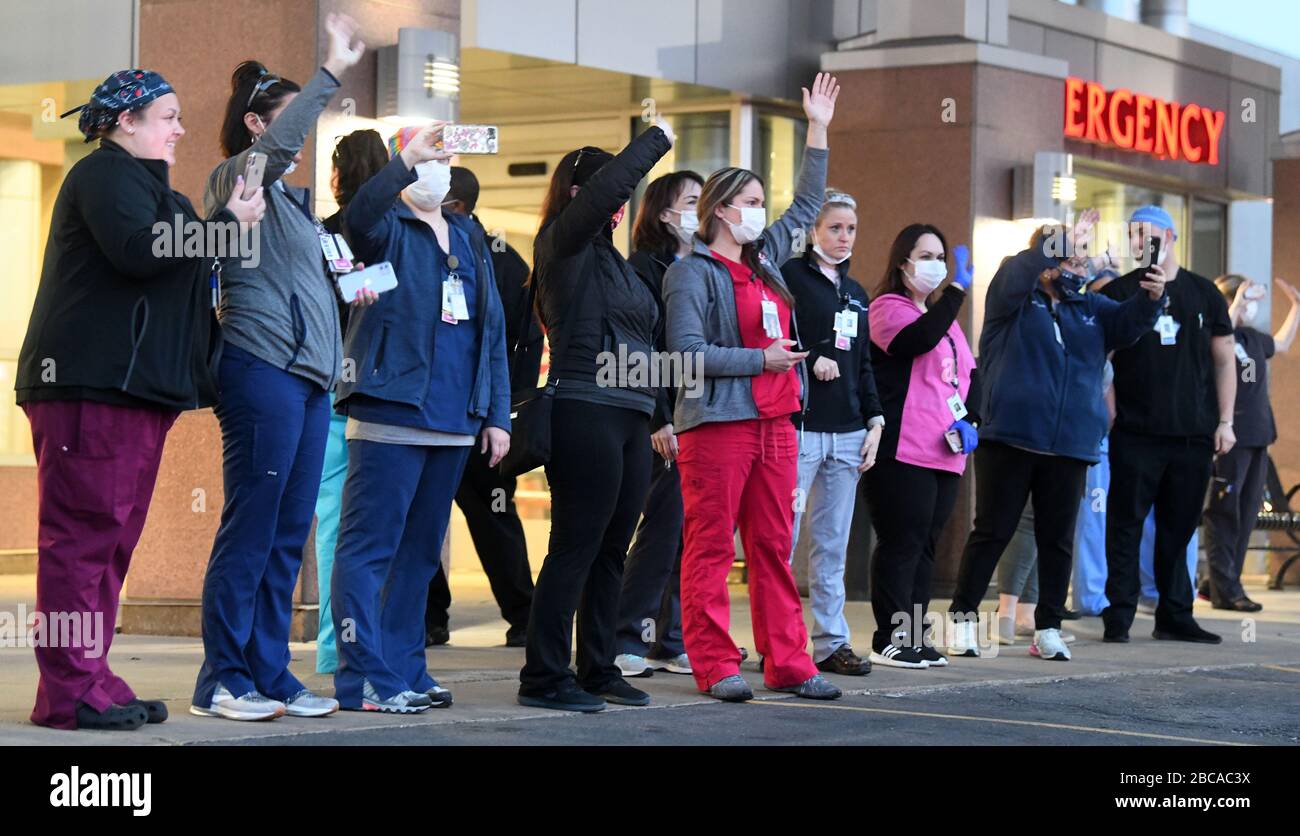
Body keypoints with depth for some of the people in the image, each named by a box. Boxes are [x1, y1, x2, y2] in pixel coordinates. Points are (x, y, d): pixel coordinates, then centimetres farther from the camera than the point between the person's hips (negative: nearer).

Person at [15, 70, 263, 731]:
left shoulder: (142, 183, 27)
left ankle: (90, 682, 11)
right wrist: (227, 222, -12)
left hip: (132, 387, 10)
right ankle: (70, 692, -10)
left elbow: (170, 269, 29)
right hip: (92, 385, -10)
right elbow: (138, 251, -20)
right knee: (83, 534, -10)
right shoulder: (105, 174, -5)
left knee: (110, 541, 8)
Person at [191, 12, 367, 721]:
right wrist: (331, 72, -22)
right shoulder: (236, 180, -1)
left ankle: (270, 676, 11)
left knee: (287, 536, 7)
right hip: (262, 370, -9)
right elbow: (277, 143, -22)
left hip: (307, 377, 9)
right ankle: (222, 681, -4)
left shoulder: (289, 197, 24)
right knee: (249, 530, -8)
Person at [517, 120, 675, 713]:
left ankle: (599, 670, 16)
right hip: (584, 412, -9)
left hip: (628, 417, 9)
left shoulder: (612, 258, 21)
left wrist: (656, 416, 20)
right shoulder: (562, 244, -4)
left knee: (611, 551, 10)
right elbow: (610, 184, -20)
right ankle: (544, 678, -4)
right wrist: (658, 138, -9)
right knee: (575, 547, -8)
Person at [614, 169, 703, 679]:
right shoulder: (646, 266, -4)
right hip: (669, 417, -7)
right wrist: (660, 420, -17)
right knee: (664, 525, -8)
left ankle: (673, 641, 11)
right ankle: (624, 641, -2)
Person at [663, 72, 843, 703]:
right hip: (717, 424, -7)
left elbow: (806, 206, 29)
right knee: (710, 548, -3)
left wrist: (818, 131, 26)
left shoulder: (766, 259, 16)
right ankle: (715, 667, -1)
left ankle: (787, 662, 11)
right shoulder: (693, 272, -5)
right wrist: (761, 359, -14)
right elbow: (687, 350, -14)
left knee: (773, 547, 8)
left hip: (774, 423, 7)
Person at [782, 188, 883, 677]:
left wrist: (874, 420, 13)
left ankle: (831, 641, 11)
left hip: (848, 433, 7)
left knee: (834, 544, 7)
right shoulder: (791, 277, -1)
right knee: (783, 535, -6)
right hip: (799, 427, -7)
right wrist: (811, 360, -14)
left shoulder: (855, 294, 20)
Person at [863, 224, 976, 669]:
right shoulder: (887, 308, -4)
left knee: (926, 545, 10)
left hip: (945, 453, 8)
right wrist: (958, 288, -22)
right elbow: (920, 339, -24)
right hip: (902, 451, -8)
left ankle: (914, 636, 16)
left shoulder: (944, 316, 23)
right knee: (901, 544, -7)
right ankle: (889, 639, -3)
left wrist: (970, 420, 4)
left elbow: (970, 373, 22)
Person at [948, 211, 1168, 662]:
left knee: (1057, 539, 7)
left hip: (1071, 445, 4)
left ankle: (1048, 627, 16)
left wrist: (1151, 297, -18)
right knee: (992, 532, 0)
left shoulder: (1091, 308, 15)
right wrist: (1066, 241, -23)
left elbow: (1129, 321, 3)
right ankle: (962, 617, 10)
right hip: (1009, 438, -4)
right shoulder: (1014, 298, 1)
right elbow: (1019, 271, -19)